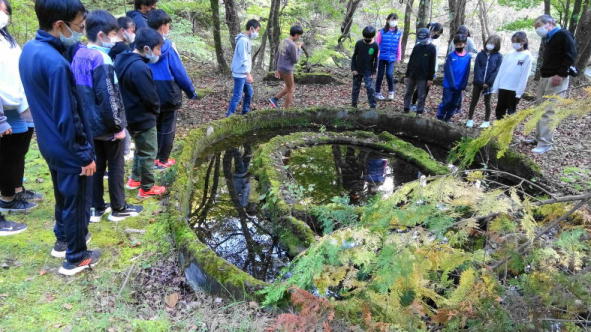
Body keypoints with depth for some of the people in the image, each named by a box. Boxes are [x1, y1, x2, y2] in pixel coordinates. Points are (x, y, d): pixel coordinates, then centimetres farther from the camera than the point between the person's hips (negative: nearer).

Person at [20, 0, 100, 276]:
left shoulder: (29, 50, 2)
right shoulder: (55, 63, -28)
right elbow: (67, 118, -25)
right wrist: (85, 155, -15)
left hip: (50, 146, 9)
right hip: (68, 149, -9)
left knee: (63, 197, 25)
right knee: (77, 203, 8)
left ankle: (62, 242, 44)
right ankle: (75, 258, 25)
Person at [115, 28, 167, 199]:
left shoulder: (123, 60, 4)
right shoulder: (140, 68, -27)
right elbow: (150, 97, -23)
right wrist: (156, 110, -2)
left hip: (131, 115, 9)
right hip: (143, 118, -9)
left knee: (140, 149, 25)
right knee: (148, 152, 5)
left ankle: (135, 179, 38)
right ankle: (147, 188, 18)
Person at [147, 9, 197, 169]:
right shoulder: (167, 45, -14)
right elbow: (179, 72, -13)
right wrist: (191, 91, -2)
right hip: (167, 93, -5)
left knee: (155, 125, 19)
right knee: (167, 128, 8)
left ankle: (154, 157, 25)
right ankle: (163, 160, 15)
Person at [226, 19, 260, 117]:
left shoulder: (248, 39, 12)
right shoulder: (243, 40, -18)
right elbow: (243, 59, -22)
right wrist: (248, 74, -23)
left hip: (244, 73, 10)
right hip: (240, 73, -10)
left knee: (249, 92, 17)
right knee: (237, 96, -6)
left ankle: (246, 112, 30)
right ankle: (229, 115, 0)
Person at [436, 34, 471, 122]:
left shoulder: (468, 57, 2)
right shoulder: (451, 56, -6)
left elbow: (467, 72, 4)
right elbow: (448, 71, -9)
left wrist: (463, 85, -3)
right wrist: (452, 84, -16)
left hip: (459, 86, 3)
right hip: (449, 85, -3)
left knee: (454, 103, 8)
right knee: (446, 101, -5)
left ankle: (447, 119, 19)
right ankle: (439, 118, 6)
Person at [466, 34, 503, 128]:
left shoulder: (498, 56, -1)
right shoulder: (480, 54, 2)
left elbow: (496, 71, -7)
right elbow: (477, 69, -4)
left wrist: (488, 83, -15)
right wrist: (481, 82, -13)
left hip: (489, 84, -1)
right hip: (478, 82, 1)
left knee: (487, 102, 9)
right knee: (474, 101, 7)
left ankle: (487, 121, 18)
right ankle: (470, 119, 16)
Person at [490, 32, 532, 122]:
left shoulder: (527, 56, -4)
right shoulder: (509, 55, 10)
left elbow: (524, 75, -9)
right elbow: (501, 71, 10)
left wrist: (519, 91, -14)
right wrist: (495, 87, 6)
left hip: (515, 90, -5)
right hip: (503, 88, 5)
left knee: (511, 112, 3)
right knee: (499, 111, 8)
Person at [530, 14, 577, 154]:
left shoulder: (563, 35, -7)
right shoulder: (547, 39, 18)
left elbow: (571, 55, -15)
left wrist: (561, 74, -21)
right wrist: (543, 71, 14)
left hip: (557, 79, -9)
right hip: (545, 78, 9)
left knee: (548, 111, -12)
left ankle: (546, 143, -11)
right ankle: (539, 137, 18)